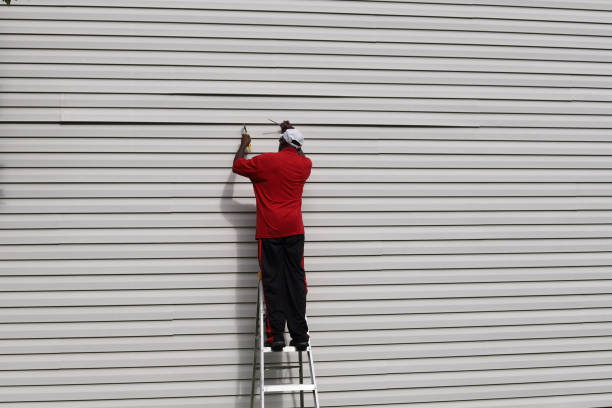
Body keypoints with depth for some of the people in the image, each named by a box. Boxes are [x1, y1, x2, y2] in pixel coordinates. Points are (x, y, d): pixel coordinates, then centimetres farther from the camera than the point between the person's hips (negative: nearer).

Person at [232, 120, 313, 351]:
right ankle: (299, 336, 4)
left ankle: (276, 336, -2)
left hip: (269, 231, -2)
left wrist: (244, 144, 30)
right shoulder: (304, 165, 8)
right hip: (294, 230, 2)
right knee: (296, 282, 4)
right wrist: (292, 132, 44)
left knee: (273, 283, 0)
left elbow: (237, 166, 13)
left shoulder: (265, 161, -2)